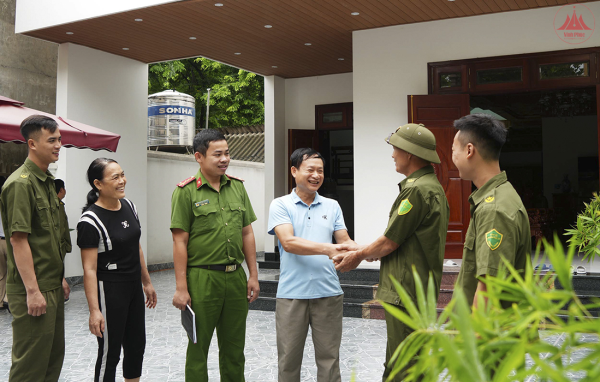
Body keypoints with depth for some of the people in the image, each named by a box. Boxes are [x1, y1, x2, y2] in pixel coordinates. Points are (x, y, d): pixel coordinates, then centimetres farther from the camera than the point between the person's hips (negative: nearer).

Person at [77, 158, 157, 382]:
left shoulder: (129, 206, 4)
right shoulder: (91, 220, -18)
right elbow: (89, 269, -20)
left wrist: (147, 283, 17)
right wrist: (94, 310, -22)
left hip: (133, 286, 8)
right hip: (109, 290, -8)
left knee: (136, 346, 18)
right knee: (110, 354, 4)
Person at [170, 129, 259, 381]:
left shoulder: (237, 187, 9)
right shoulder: (186, 191, -6)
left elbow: (247, 233, 12)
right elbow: (180, 241, -8)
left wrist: (253, 275, 9)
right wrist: (181, 287, -11)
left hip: (236, 276, 5)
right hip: (202, 278, -5)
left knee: (234, 347, 14)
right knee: (199, 346, 7)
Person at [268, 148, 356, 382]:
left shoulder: (332, 206, 11)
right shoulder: (280, 205, 0)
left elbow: (345, 241, 6)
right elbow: (288, 242, -13)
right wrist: (328, 249, -24)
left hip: (328, 293, 3)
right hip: (292, 294, -2)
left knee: (329, 357, 8)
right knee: (289, 359, 9)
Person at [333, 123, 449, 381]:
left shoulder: (417, 190, -19)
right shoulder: (432, 186, 15)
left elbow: (390, 242, -15)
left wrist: (359, 256, 2)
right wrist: (364, 252, 17)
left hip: (405, 292, -11)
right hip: (421, 290, 11)